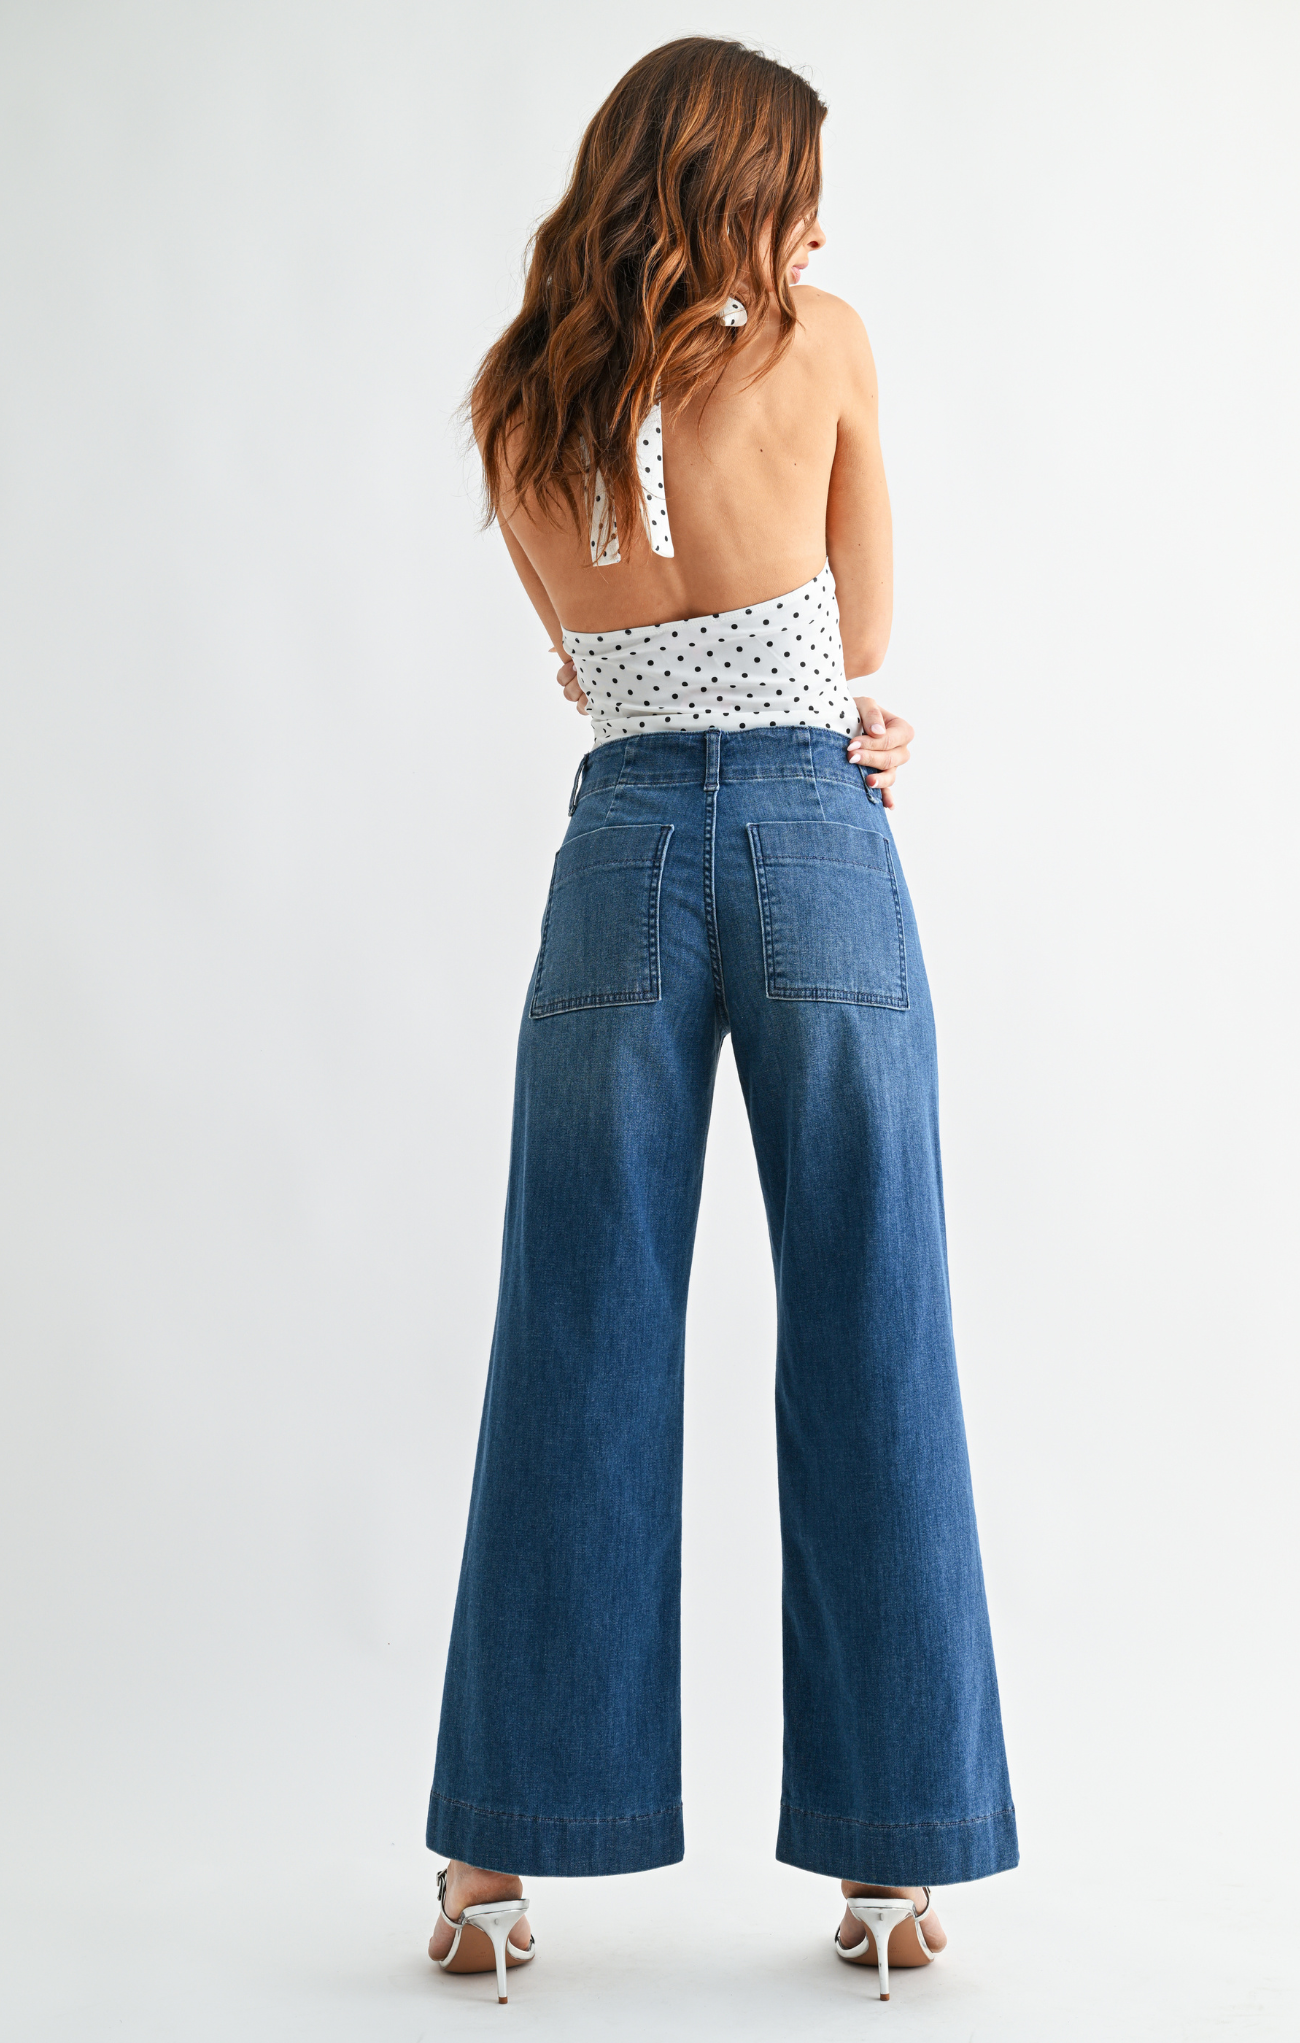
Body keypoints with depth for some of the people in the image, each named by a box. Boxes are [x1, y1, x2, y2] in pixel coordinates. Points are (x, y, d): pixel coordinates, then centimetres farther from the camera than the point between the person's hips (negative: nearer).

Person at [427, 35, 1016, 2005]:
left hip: (621, 849, 3)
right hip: (820, 845, -2)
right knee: (865, 1352, 3)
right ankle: (888, 1855, 10)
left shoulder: (512, 414, 8)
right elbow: (864, 622, 12)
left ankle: (501, 1850, 11)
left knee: (576, 1360, 6)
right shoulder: (825, 341, 0)